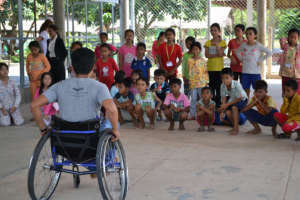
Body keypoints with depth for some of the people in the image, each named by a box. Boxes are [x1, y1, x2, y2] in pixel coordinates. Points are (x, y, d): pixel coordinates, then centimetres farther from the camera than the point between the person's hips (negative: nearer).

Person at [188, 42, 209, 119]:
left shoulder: (203, 61, 1)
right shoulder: (189, 60, 5)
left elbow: (205, 72, 4)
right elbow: (189, 71, 9)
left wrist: (206, 82, 0)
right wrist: (189, 82, 6)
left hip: (202, 83, -1)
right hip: (192, 83, 1)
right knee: (193, 99, 5)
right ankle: (192, 115, 11)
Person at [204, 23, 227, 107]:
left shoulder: (222, 42, 1)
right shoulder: (208, 42, 6)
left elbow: (221, 54, -11)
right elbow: (207, 55, -4)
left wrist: (216, 44, -15)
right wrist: (217, 55, -13)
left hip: (219, 67, -2)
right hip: (210, 67, 2)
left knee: (219, 86, -3)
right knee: (211, 86, 5)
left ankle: (218, 102, 2)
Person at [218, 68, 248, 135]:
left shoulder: (237, 84, -35)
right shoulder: (223, 85, -20)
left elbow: (239, 98, -28)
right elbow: (224, 97, -6)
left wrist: (227, 104, -29)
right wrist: (223, 105, -27)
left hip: (242, 99, -5)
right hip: (232, 99, 5)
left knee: (234, 107, -32)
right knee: (227, 112, -18)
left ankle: (236, 128, -20)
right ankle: (235, 126, 10)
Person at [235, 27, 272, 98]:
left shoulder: (258, 45, -6)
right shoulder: (243, 45, 4)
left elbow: (269, 53, -8)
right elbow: (237, 52, 22)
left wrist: (260, 60, -8)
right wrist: (241, 59, 10)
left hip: (255, 72, -3)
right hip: (245, 71, 3)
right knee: (246, 89, 9)